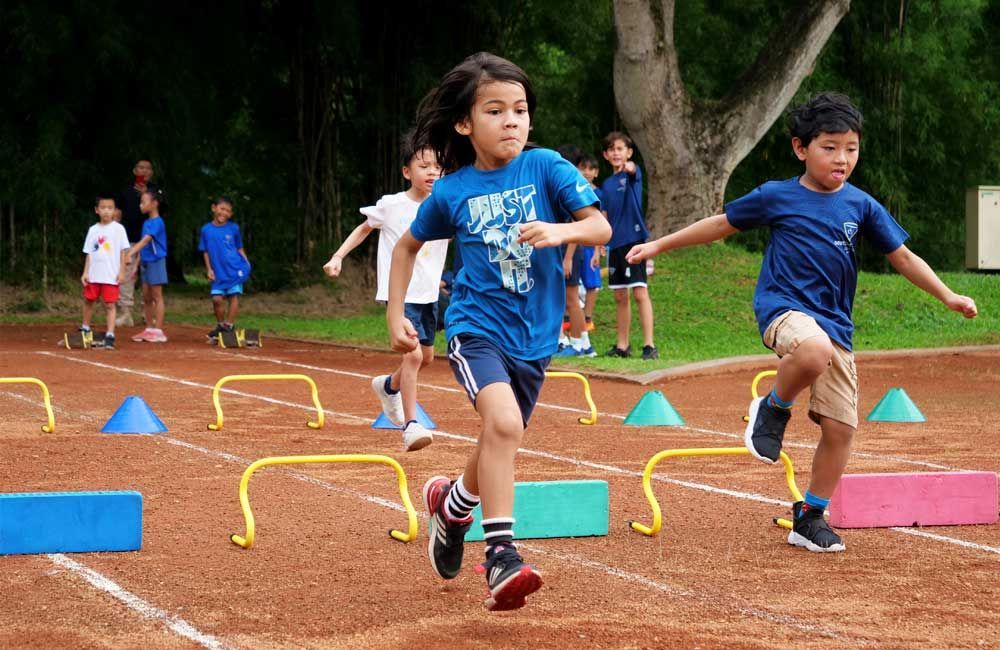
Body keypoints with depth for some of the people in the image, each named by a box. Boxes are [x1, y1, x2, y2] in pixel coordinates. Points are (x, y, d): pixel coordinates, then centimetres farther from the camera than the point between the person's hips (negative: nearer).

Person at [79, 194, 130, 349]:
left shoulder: (118, 229, -1)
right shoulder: (93, 230, 7)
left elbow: (123, 251, -1)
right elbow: (89, 253, 10)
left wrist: (121, 271, -6)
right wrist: (85, 272, 3)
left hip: (111, 275, -4)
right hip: (94, 274, 4)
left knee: (110, 305, -6)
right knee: (88, 300, 14)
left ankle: (110, 336, -8)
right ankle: (85, 328, 32)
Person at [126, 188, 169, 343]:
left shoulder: (157, 222, -15)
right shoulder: (146, 222, 11)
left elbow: (145, 241, -27)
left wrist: (130, 253, -36)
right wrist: (137, 265, 15)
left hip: (156, 262, -9)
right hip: (145, 262, 9)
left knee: (156, 296, -5)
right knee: (146, 297, 11)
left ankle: (158, 330, -2)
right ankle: (149, 329, 17)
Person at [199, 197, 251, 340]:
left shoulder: (233, 228, 1)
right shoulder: (206, 230, 2)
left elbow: (239, 248, 9)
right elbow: (205, 252, 9)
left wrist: (246, 264, -4)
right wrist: (209, 269, 1)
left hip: (235, 269, -1)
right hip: (218, 272, 1)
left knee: (233, 296, -1)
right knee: (217, 298, -4)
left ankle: (229, 325, 7)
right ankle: (220, 326, 15)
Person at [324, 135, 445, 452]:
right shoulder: (391, 206, -7)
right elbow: (364, 227, 9)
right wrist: (338, 256, 4)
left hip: (430, 293, 5)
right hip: (401, 292, -5)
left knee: (426, 356, 19)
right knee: (413, 354, -20)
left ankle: (388, 386, 49)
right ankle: (410, 425, -17)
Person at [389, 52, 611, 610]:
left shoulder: (546, 167, -5)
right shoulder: (451, 192, -2)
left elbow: (602, 228, -11)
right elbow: (407, 247, 15)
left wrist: (560, 231, -30)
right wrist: (396, 315, 8)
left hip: (535, 335, 3)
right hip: (476, 327, -3)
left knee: (500, 446, 17)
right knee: (503, 422, -28)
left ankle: (451, 504, 48)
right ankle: (501, 555, -26)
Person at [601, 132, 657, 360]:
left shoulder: (633, 174, -3)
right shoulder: (607, 184, 13)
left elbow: (633, 170, -29)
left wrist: (628, 167, -52)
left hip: (634, 239, -6)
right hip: (614, 243, 6)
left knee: (640, 292, -11)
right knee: (620, 296, 11)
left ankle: (649, 345, -12)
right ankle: (622, 345, 17)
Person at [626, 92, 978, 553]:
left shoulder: (861, 206, 5)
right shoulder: (775, 197, 0)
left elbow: (903, 257, 11)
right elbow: (722, 224, 12)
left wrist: (947, 297, 2)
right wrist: (660, 245, 16)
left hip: (835, 324, 4)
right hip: (783, 308, -4)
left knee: (840, 428, -1)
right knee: (815, 349, -40)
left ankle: (810, 517, 18)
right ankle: (774, 408, -9)